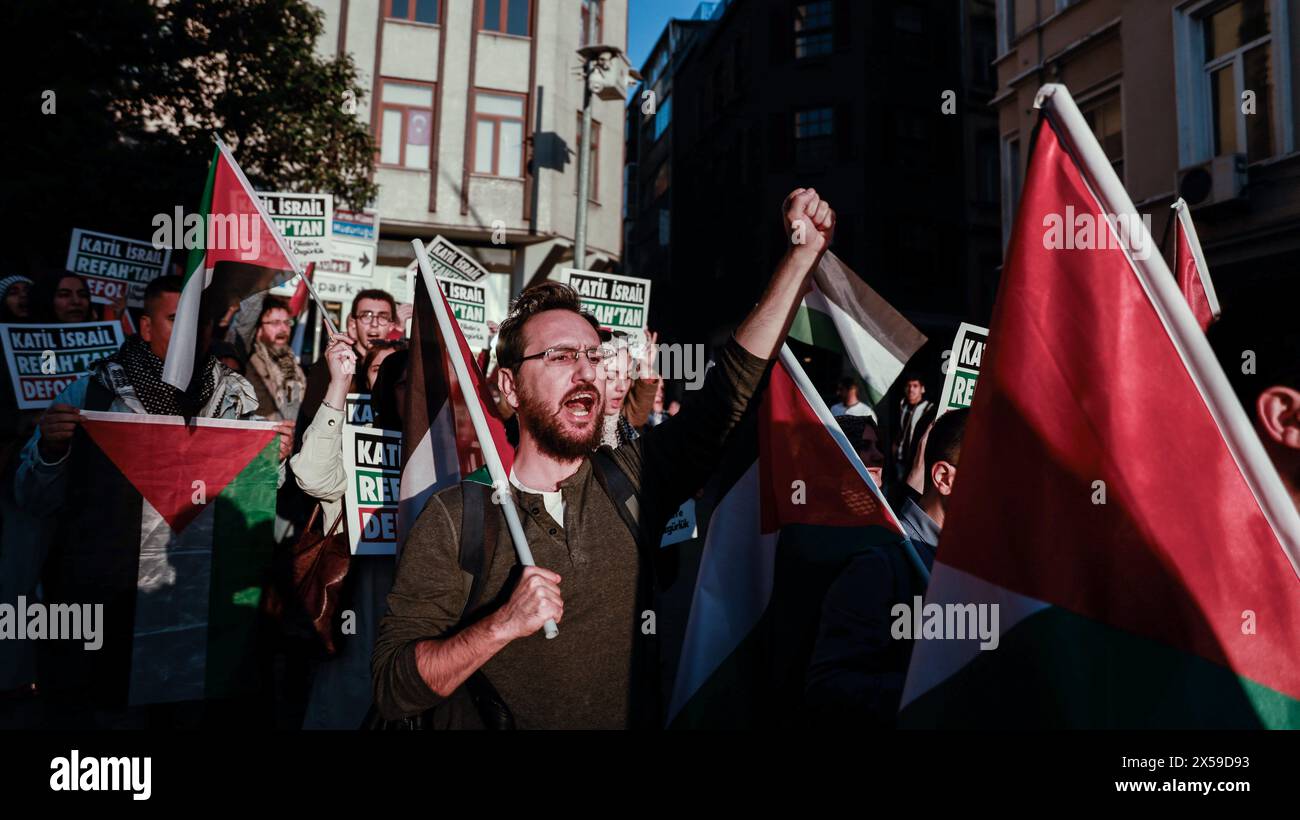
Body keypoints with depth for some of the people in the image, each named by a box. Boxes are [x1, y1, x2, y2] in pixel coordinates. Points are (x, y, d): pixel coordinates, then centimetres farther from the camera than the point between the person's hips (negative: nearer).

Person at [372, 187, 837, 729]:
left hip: (639, 719, 2)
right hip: (506, 725, -1)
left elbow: (736, 383, 1)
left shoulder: (629, 480, 2)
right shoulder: (455, 517, -6)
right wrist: (503, 624, -21)